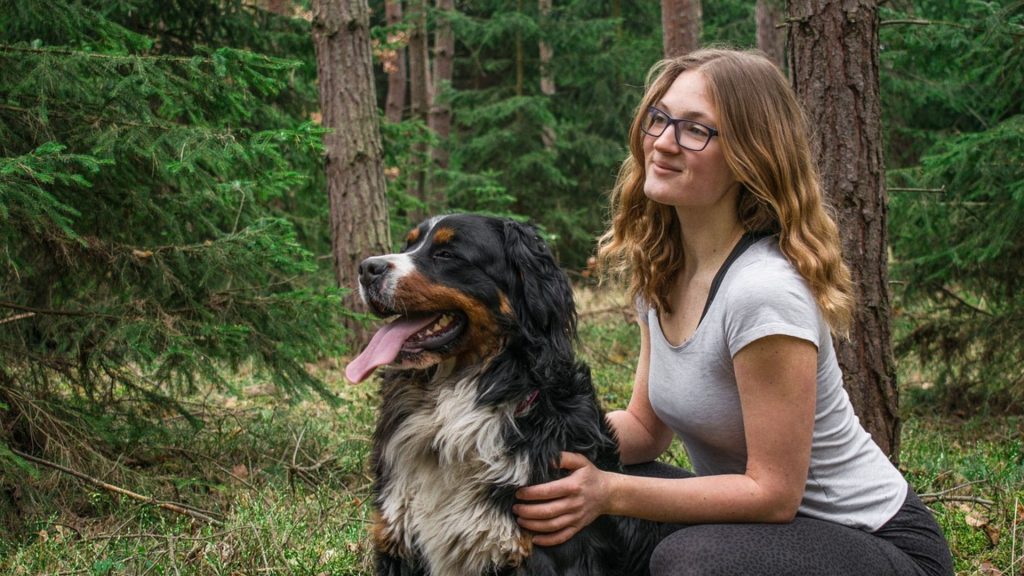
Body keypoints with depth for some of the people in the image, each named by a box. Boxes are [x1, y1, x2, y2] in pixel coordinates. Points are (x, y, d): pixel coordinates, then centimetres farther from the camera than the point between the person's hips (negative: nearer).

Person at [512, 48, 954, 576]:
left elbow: (773, 493, -23)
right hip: (756, 518, 7)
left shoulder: (764, 290, -27)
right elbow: (647, 426, 5)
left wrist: (610, 493, -28)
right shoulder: (659, 267, -1)